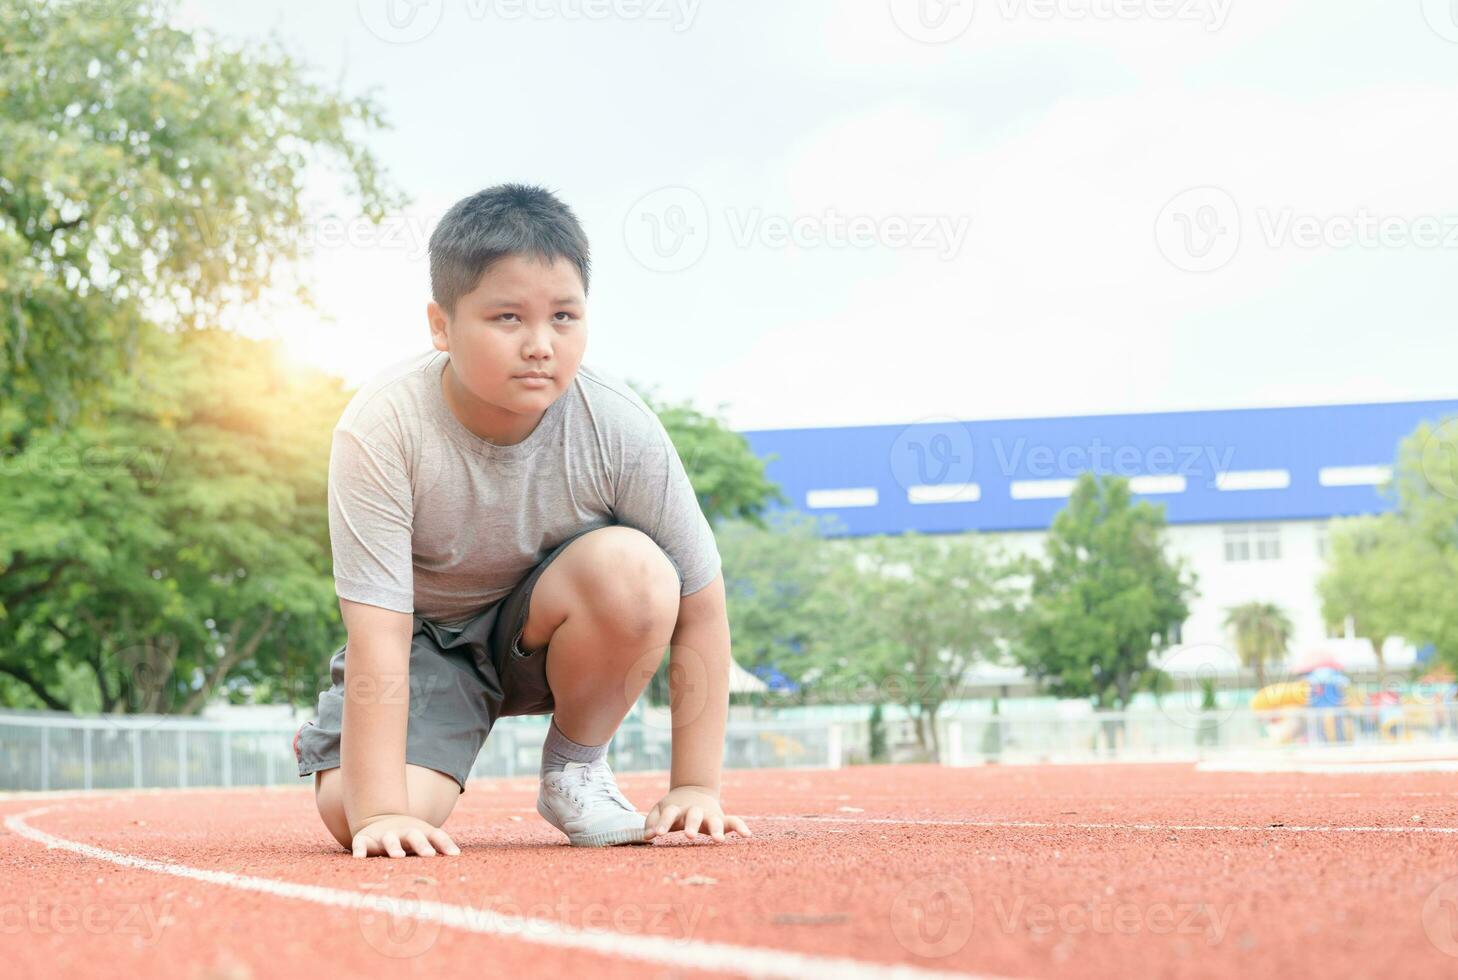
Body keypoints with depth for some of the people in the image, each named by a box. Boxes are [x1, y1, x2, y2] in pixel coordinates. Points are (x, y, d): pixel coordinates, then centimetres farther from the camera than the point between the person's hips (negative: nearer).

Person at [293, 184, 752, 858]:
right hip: (425, 633, -1)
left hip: (544, 629, 1)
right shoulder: (381, 430, -28)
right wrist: (380, 811, -34)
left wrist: (694, 787, -18)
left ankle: (575, 768, -7)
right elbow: (378, 631, -29)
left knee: (633, 568, -32)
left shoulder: (620, 429, -24)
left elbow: (700, 604, -16)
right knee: (349, 810, -25)